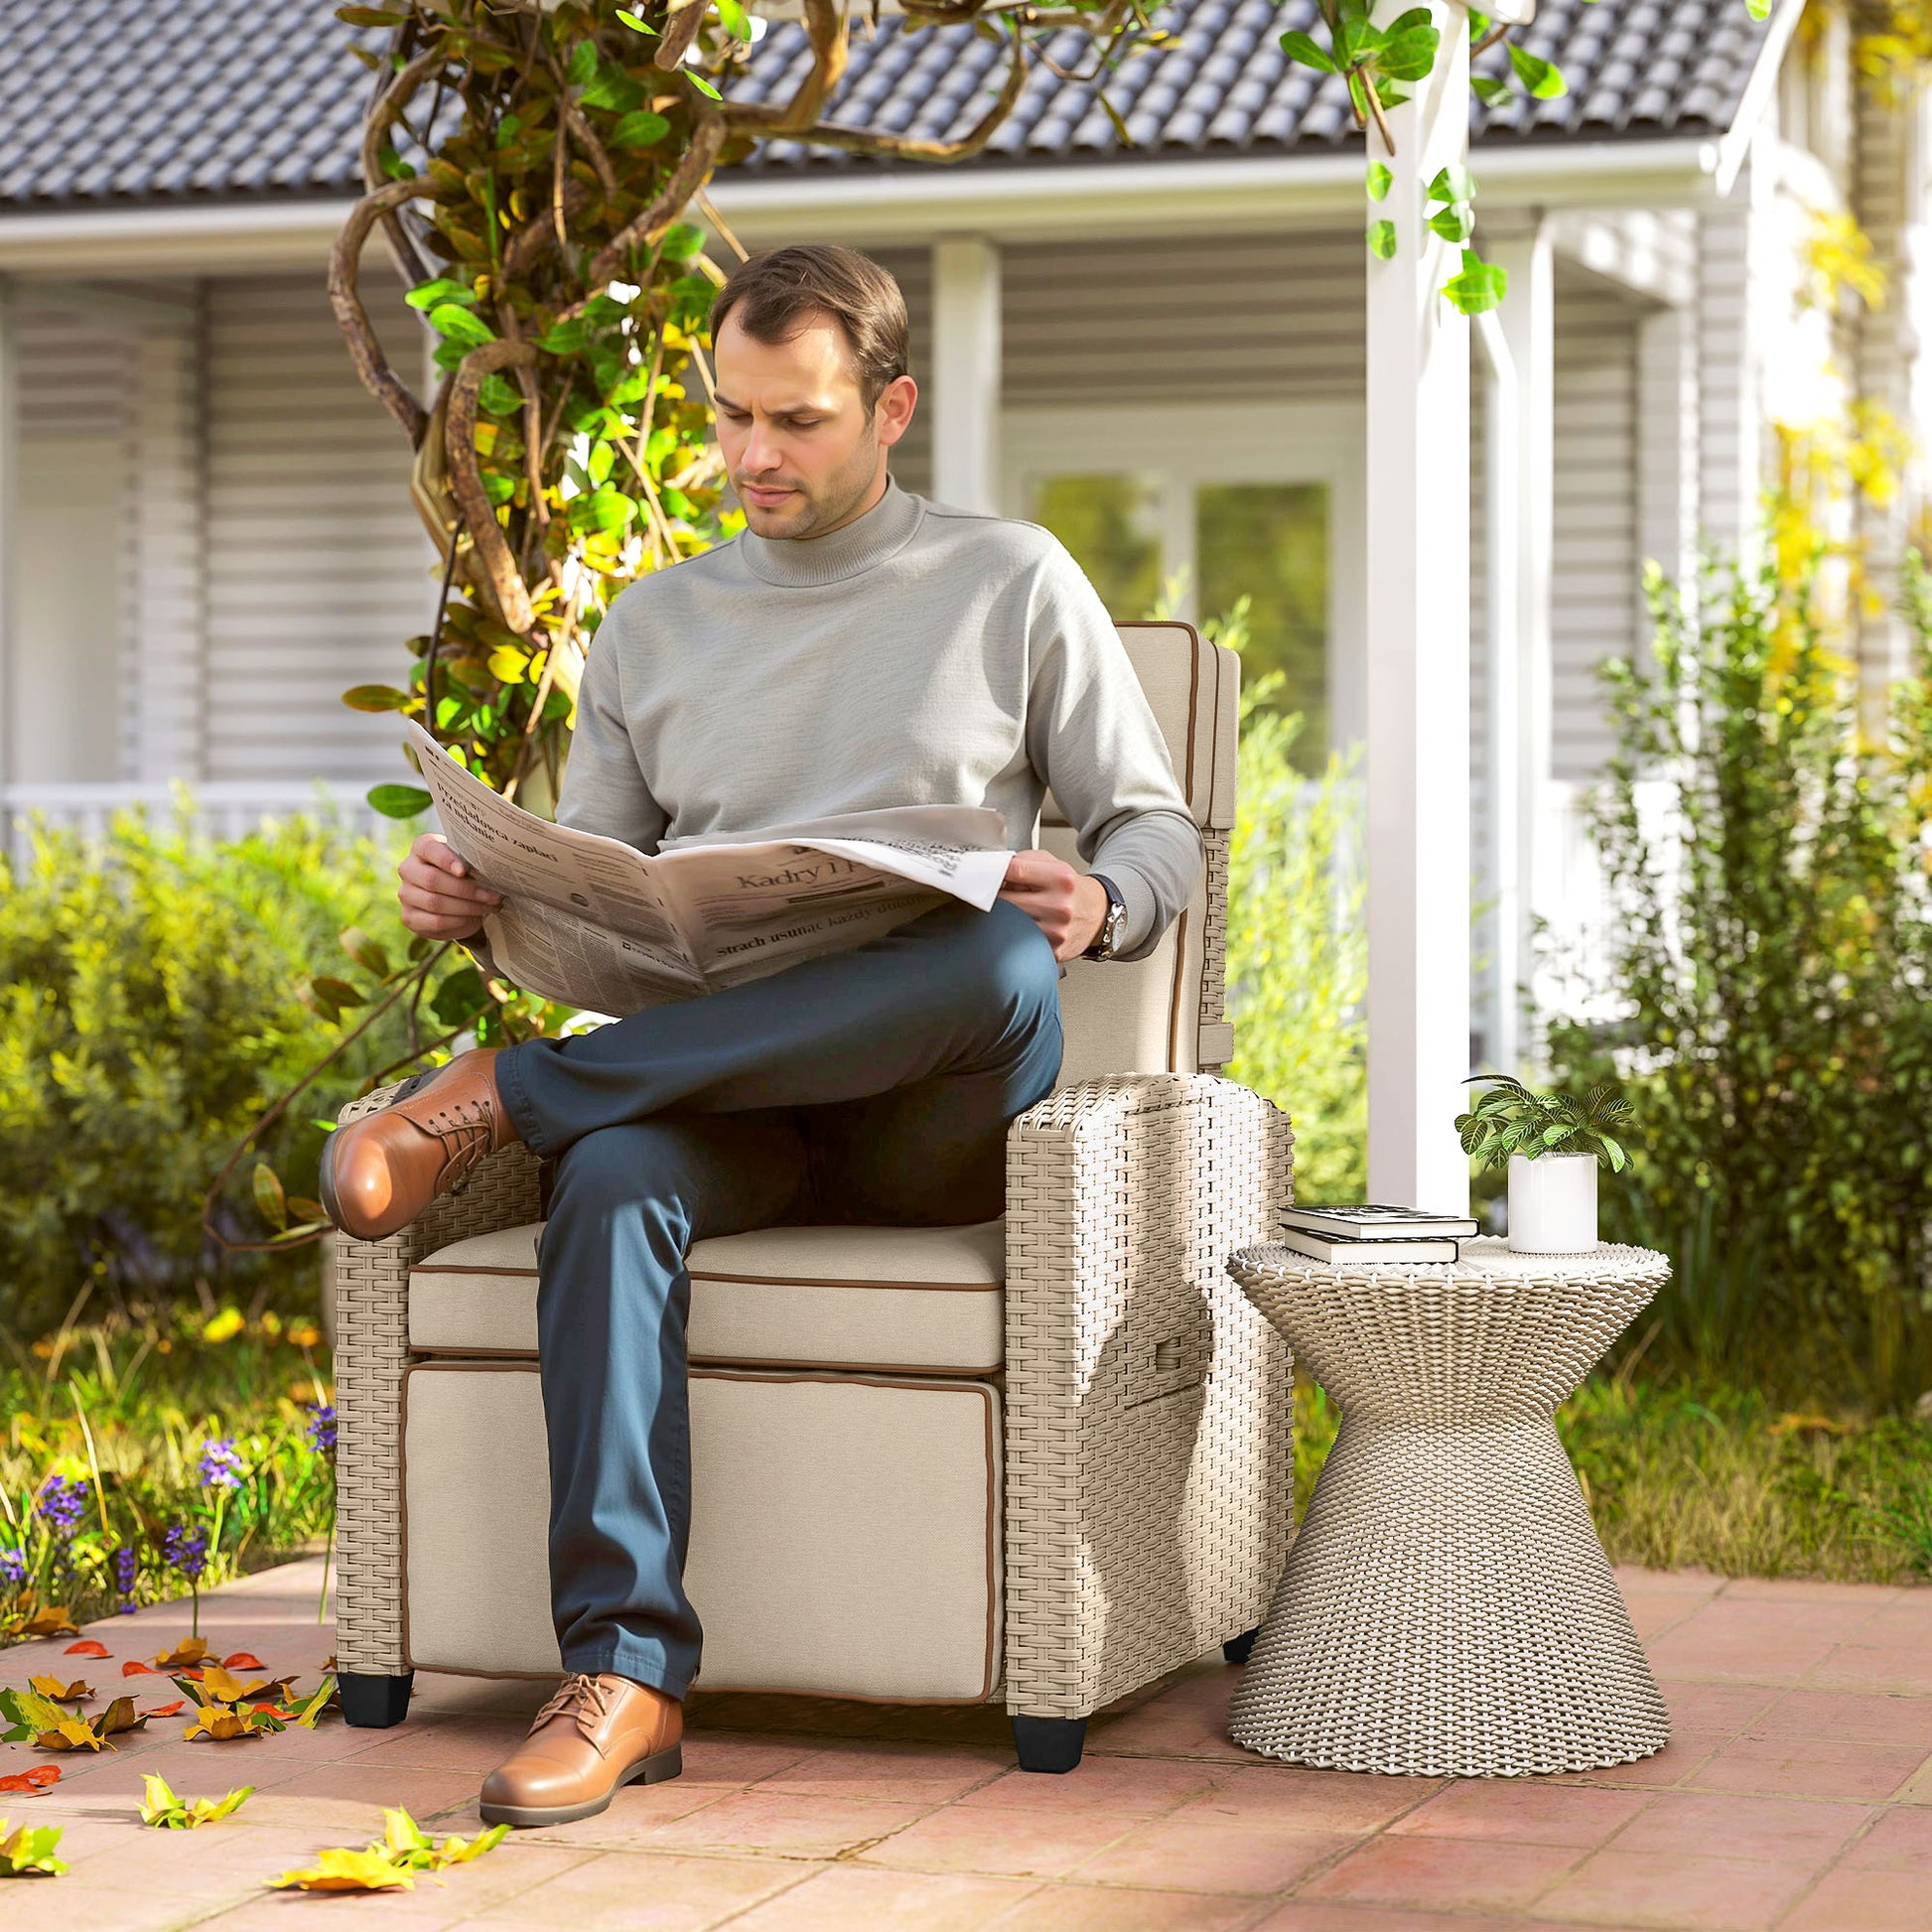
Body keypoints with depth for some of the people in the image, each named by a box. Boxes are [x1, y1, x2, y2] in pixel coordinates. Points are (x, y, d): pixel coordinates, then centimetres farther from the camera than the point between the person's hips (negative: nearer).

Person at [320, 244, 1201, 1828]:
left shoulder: (1014, 585, 11)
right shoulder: (655, 628, 20)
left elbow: (1161, 832, 10)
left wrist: (1097, 903, -14)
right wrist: (476, 898, -3)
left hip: (933, 1112, -2)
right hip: (720, 1092, 2)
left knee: (1005, 967, -39)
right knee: (612, 1184, -36)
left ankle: (509, 1096, -30)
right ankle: (625, 1671, -38)